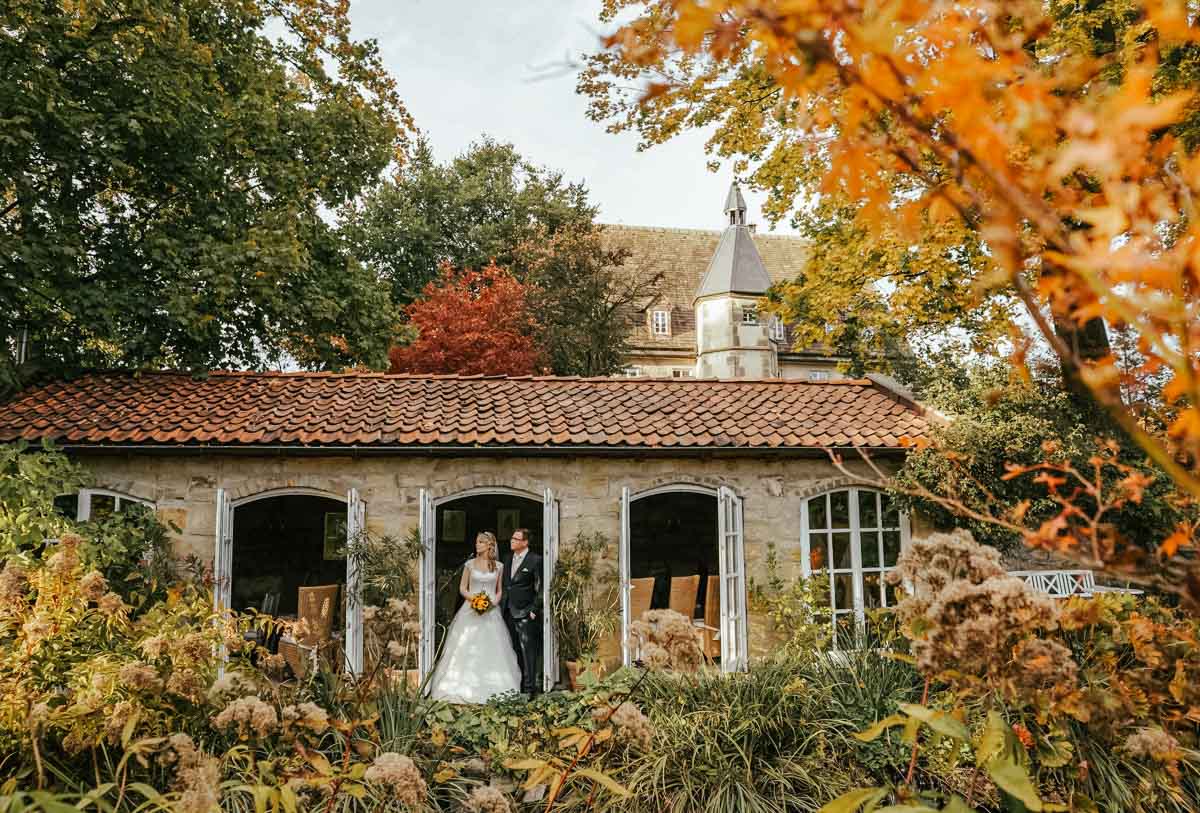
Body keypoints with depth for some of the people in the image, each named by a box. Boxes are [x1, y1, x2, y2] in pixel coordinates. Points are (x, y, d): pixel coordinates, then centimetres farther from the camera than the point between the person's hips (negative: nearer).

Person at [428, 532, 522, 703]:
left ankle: (493, 688, 4)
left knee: (491, 649, -1)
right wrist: (474, 598, -13)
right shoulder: (470, 564, 4)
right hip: (471, 610, 0)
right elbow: (462, 588, 4)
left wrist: (494, 602, -8)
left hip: (491, 612, 1)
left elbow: (500, 590, 11)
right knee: (467, 648, -4)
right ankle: (465, 687, 1)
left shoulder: (498, 566, 6)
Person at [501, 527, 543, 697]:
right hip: (509, 612, 6)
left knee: (528, 650, -6)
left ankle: (529, 687, -3)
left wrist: (534, 610, -11)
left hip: (525, 613, -6)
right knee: (514, 650, 10)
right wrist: (502, 606, 12)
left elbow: (540, 588, -7)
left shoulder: (535, 560, -6)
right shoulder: (508, 558, 15)